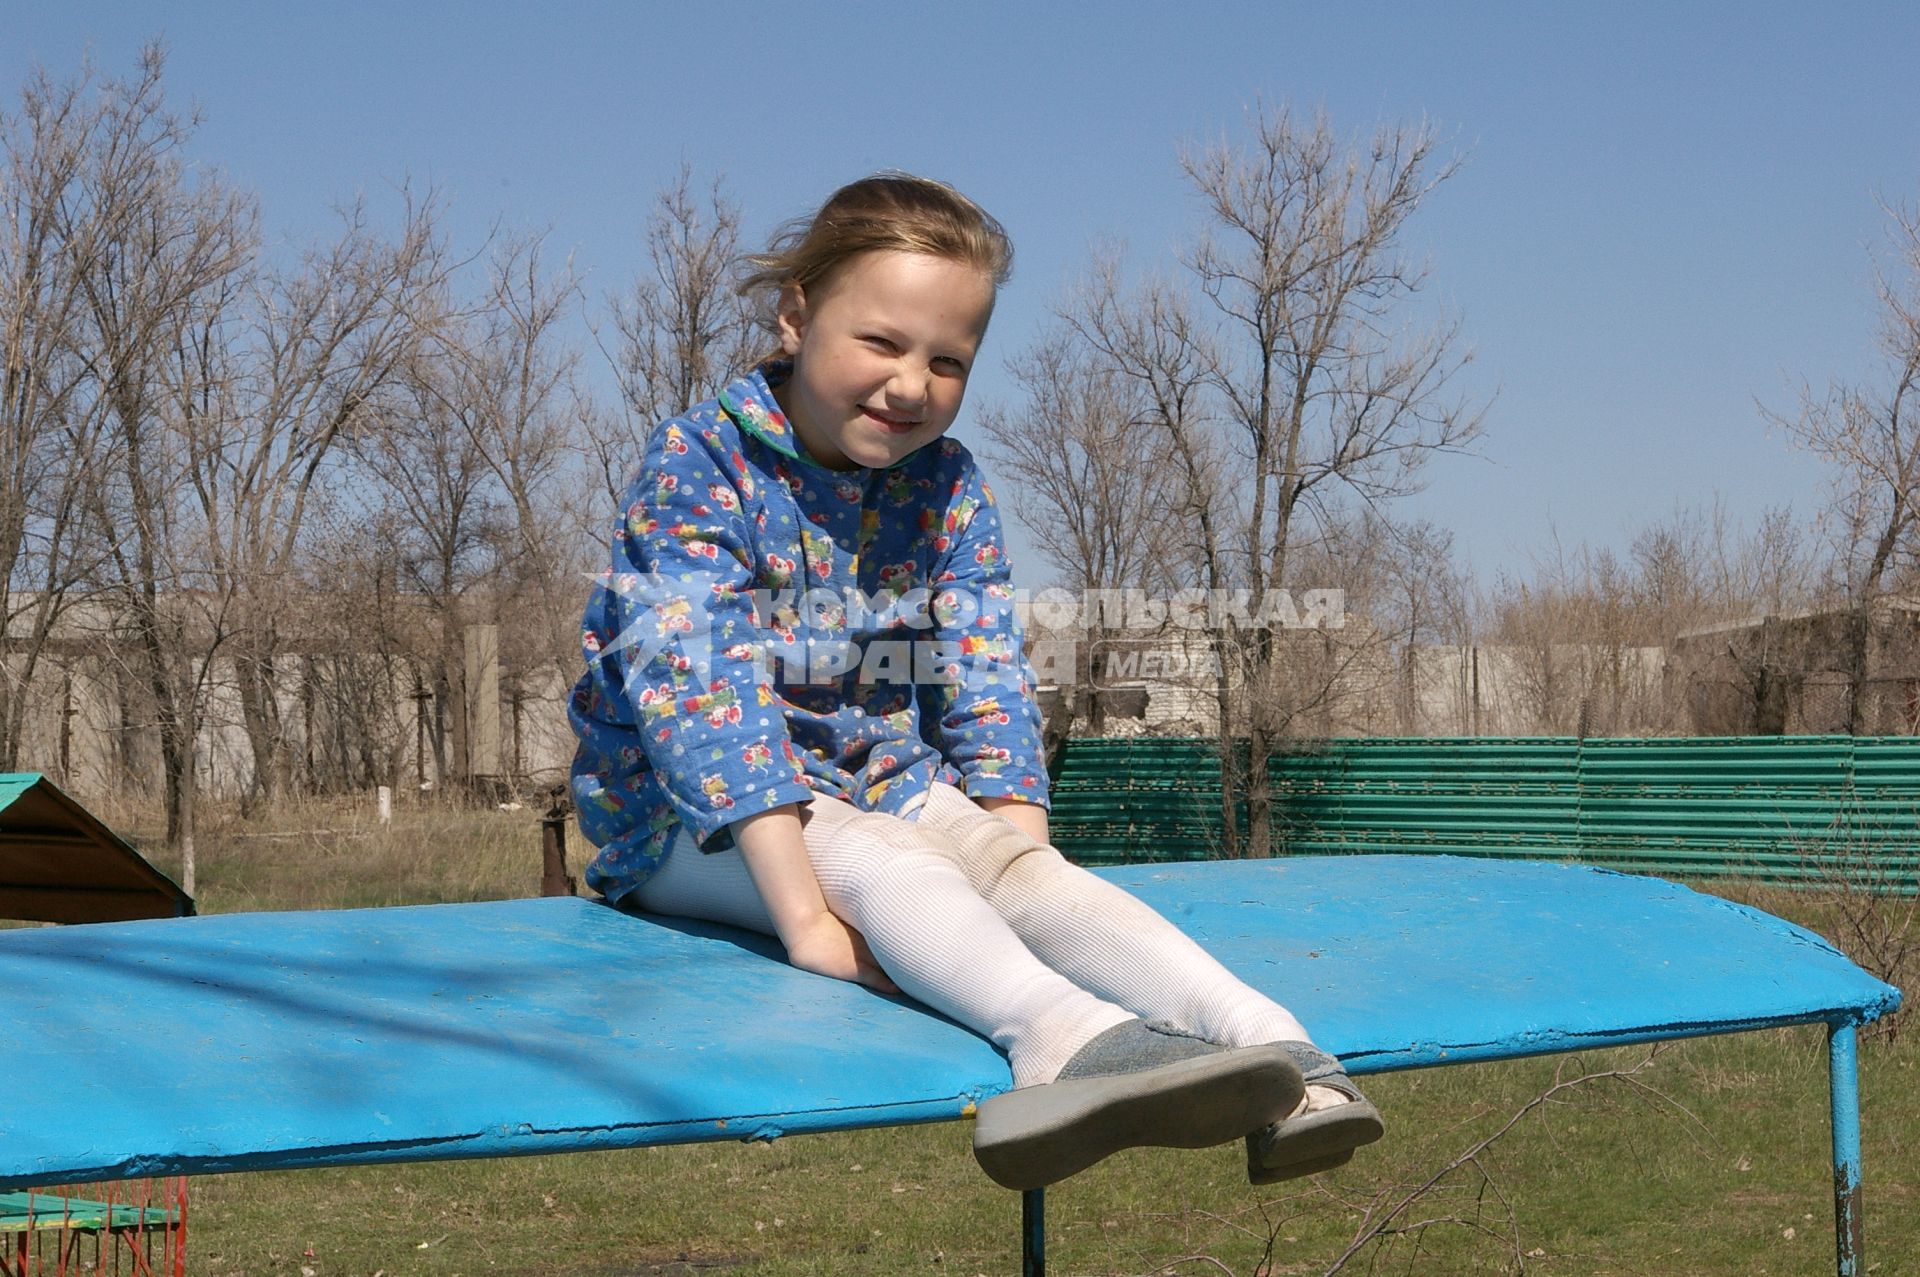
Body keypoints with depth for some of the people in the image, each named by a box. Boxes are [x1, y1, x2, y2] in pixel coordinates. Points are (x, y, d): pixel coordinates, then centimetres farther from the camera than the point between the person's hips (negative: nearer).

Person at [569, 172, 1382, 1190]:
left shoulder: (946, 485, 3)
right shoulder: (699, 463, -15)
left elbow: (987, 684, -3)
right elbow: (702, 686, -27)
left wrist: (1016, 854, -21)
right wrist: (804, 914, -36)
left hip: (884, 782, 5)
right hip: (690, 817, -5)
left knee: (1023, 863, -25)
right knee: (874, 853, -35)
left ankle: (1267, 1042, -49)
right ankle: (1064, 1030, -64)